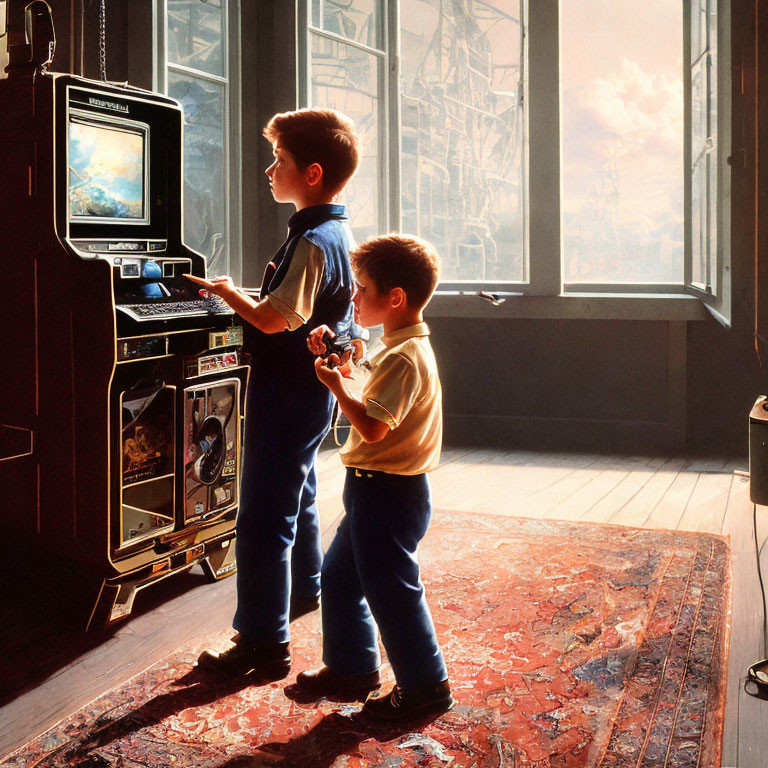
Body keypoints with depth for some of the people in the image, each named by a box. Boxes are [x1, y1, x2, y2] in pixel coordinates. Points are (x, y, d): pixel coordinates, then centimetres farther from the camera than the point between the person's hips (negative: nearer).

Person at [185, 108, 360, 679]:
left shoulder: (312, 242, -22)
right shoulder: (338, 232, 9)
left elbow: (275, 319, -30)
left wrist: (227, 292, -13)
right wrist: (247, 298, 11)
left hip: (289, 392, -10)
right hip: (311, 390, 10)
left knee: (264, 516, -6)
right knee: (297, 493, 26)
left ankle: (265, 644, 1)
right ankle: (305, 590, 46)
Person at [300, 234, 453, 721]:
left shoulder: (404, 358, -22)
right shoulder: (403, 347, 10)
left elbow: (373, 428, -29)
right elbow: (370, 402, 19)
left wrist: (337, 386, -20)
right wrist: (334, 356, 11)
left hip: (388, 493, -11)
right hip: (376, 487, 11)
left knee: (391, 590, 1)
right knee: (339, 575, 19)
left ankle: (426, 686, 16)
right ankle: (351, 668, 33)